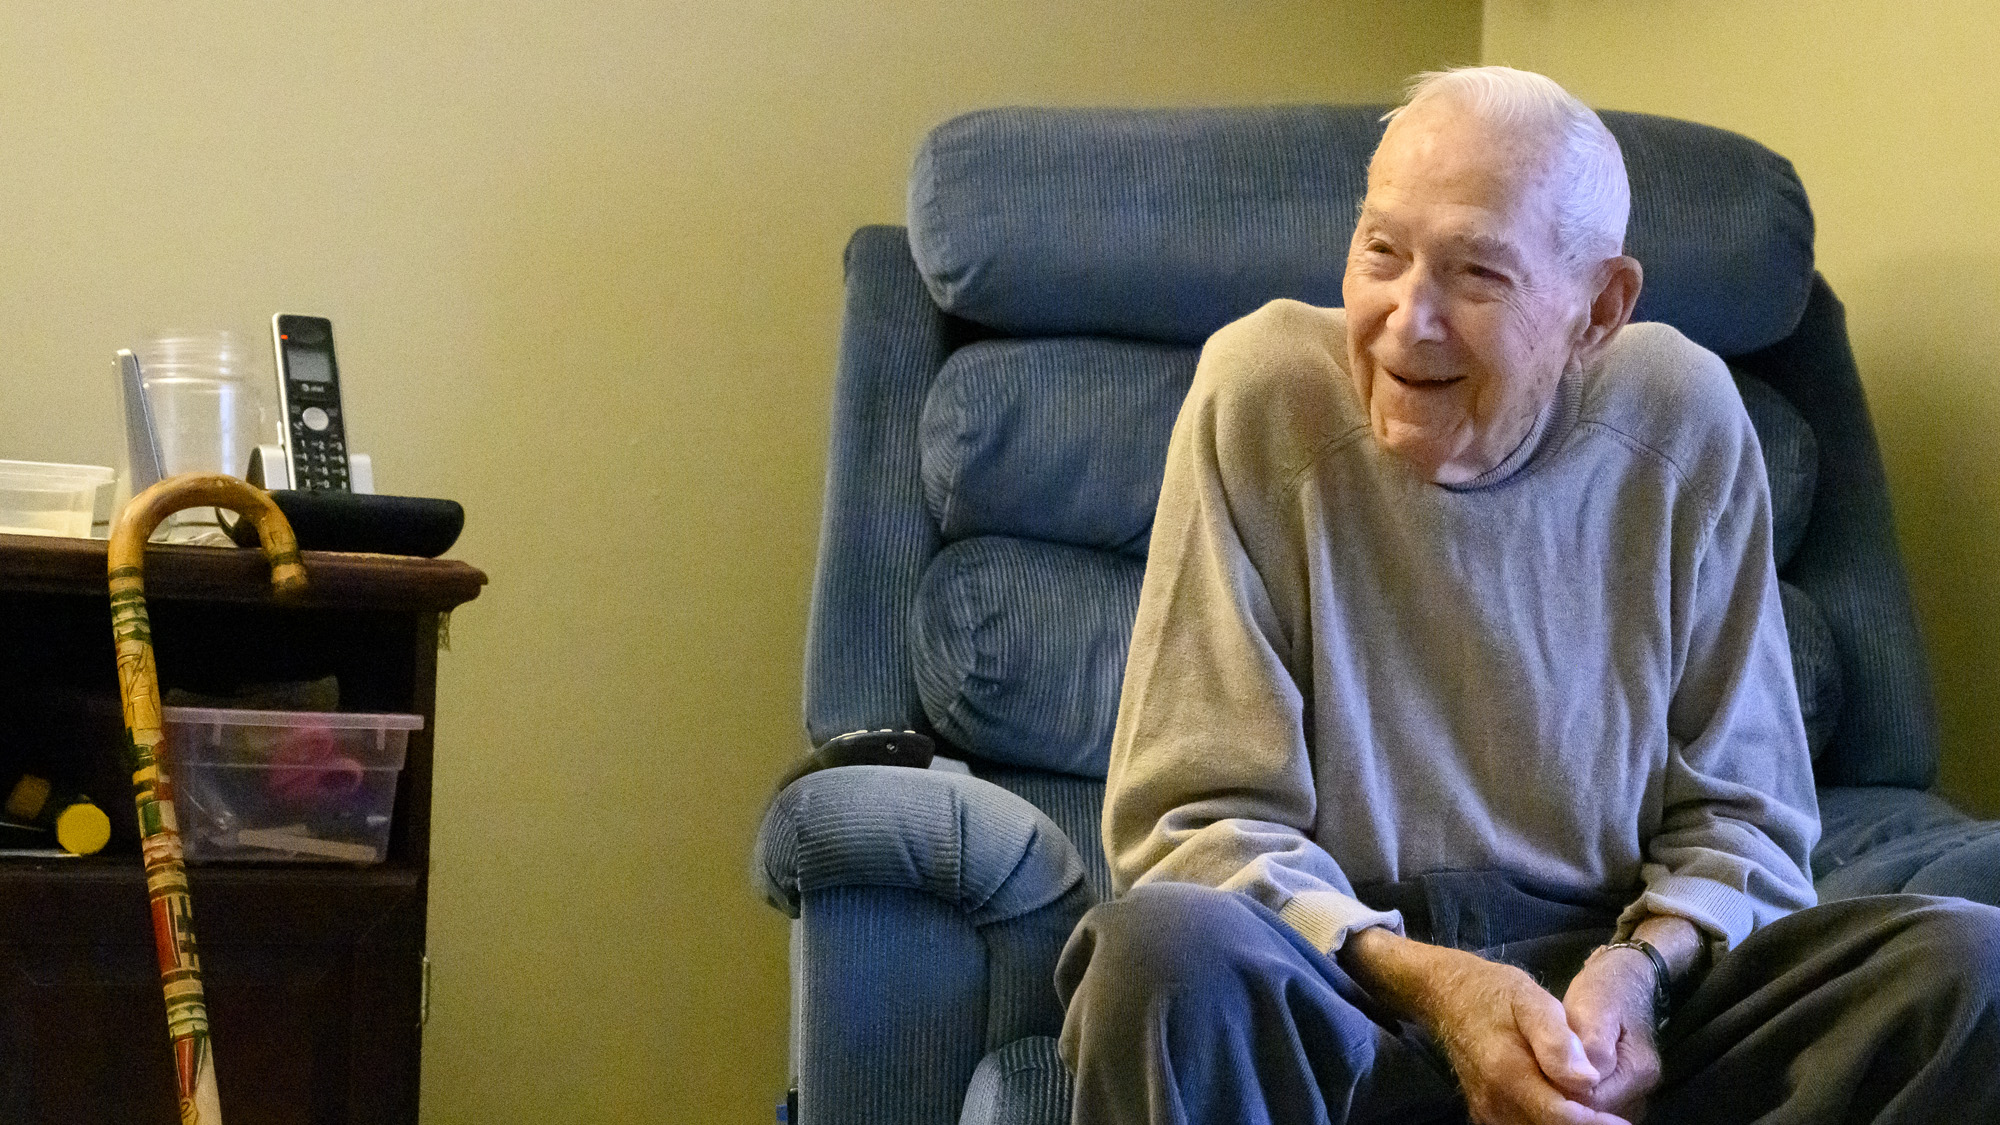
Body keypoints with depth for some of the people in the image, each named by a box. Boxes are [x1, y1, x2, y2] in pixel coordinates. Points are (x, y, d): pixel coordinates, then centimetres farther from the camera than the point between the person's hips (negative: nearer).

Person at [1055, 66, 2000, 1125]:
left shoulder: (1683, 424, 0)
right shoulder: (1260, 393, -7)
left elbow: (1741, 810, 6)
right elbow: (1195, 818, -8)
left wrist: (1640, 967, -16)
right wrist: (1428, 985, -23)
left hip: (1610, 969, 3)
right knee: (1162, 950, -37)